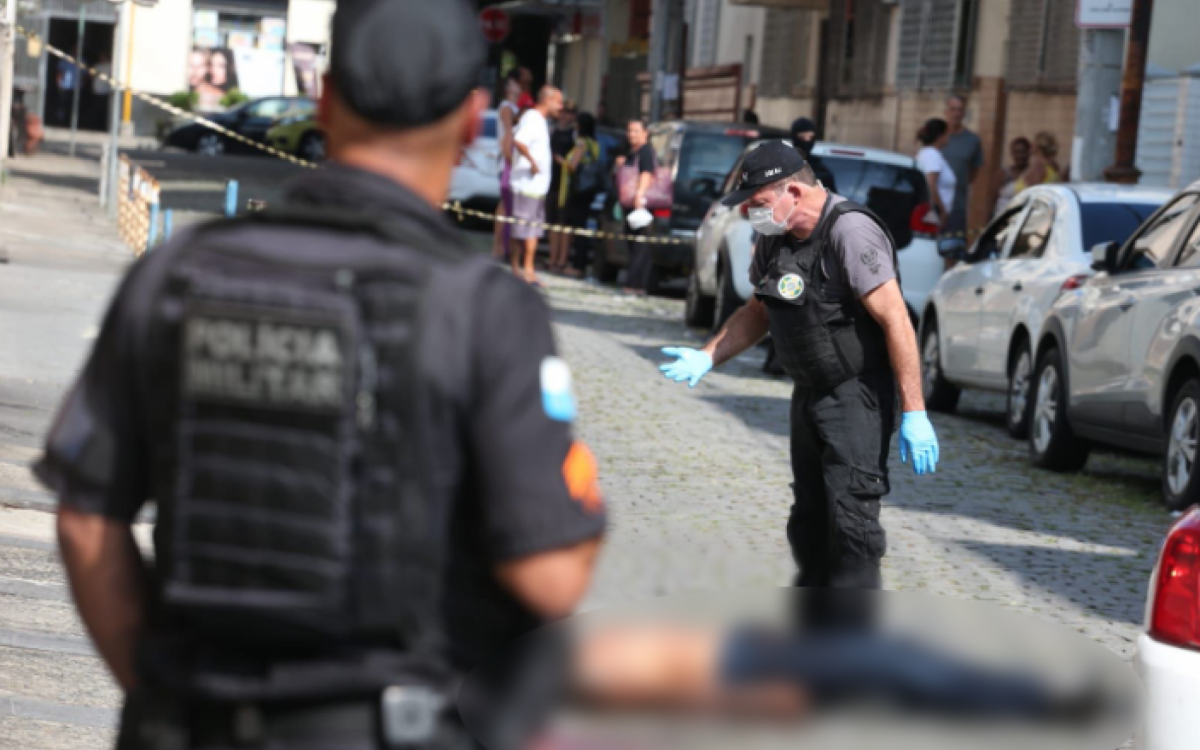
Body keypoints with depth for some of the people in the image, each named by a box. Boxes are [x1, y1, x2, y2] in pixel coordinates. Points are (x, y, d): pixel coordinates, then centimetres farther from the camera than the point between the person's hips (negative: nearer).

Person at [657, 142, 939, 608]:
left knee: (850, 516, -15)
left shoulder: (850, 232, -21)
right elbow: (758, 312, 21)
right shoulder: (775, 239, 6)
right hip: (810, 395, 9)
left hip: (857, 395, -9)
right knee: (810, 520, 13)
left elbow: (896, 322, -24)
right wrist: (707, 358, 5)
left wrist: (914, 414, -26)